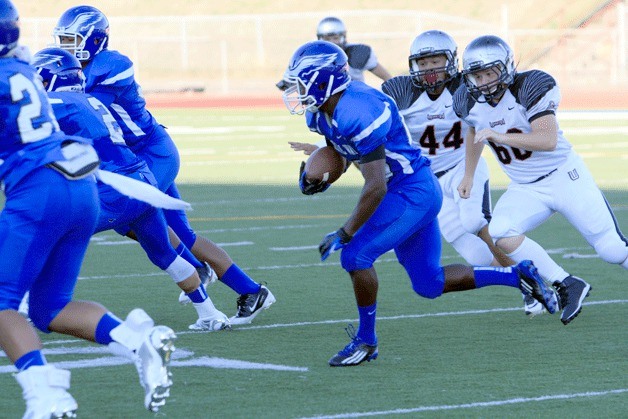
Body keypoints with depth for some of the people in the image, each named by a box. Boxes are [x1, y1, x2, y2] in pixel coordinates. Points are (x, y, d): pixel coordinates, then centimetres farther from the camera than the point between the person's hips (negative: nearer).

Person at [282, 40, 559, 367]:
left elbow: (375, 187, -27)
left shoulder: (358, 114, -28)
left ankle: (366, 340, -1)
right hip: (403, 192, 10)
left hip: (413, 191, -10)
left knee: (356, 255, -17)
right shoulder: (321, 114, 1)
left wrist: (344, 234, -22)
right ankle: (518, 276, 24)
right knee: (428, 284, 13)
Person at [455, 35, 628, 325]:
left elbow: (548, 139, -32)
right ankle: (568, 286, -15)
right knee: (500, 234, -23)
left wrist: (499, 136, -38)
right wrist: (468, 175, 23)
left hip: (565, 176, -5)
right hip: (525, 189, 5)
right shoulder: (469, 102, -5)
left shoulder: (530, 86, -22)